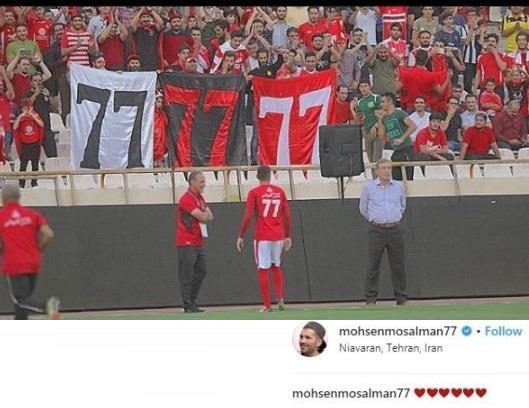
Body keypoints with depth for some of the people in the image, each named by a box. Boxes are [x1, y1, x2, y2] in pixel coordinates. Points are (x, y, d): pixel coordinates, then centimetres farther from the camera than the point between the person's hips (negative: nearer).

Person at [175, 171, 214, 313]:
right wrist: (206, 214, 2)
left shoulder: (200, 198, 16)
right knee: (187, 275, -6)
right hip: (187, 243, -10)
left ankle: (192, 303, 21)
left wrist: (203, 215, -10)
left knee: (201, 272, 13)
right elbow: (202, 217, -19)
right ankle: (188, 306, -5)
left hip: (199, 242, 10)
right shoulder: (186, 199, -15)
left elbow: (210, 216, 10)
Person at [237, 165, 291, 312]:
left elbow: (248, 216, -9)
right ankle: (280, 299, 6)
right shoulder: (280, 191, 7)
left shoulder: (254, 193, -4)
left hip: (262, 237, -4)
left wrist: (241, 236, -3)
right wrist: (287, 236, 15)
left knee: (263, 270, 2)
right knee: (276, 267, 20)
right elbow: (287, 216, 7)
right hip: (278, 236, 4)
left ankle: (267, 305, 1)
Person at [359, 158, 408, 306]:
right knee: (373, 265, -3)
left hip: (395, 230, 2)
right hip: (377, 231, -2)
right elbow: (363, 209, 13)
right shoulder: (369, 188, 0)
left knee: (398, 265, 4)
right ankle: (370, 298, 2)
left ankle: (402, 297, 11)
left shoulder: (399, 187, 7)